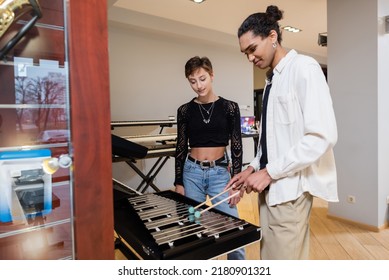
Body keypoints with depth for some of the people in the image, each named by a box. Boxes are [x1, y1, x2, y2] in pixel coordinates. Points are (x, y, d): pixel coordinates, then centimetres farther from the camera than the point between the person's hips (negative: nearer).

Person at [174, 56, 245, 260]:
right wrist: (178, 182, 3)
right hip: (192, 172, 2)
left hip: (220, 172, -1)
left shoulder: (229, 107, -2)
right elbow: (181, 148, 4)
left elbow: (236, 147, -2)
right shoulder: (185, 110, 2)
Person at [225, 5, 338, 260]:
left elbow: (323, 136, -18)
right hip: (270, 184, 8)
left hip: (290, 187, -8)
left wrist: (269, 172, -16)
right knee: (269, 257, 16)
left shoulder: (304, 67, -8)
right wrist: (254, 168, 7)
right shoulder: (271, 80, 15)